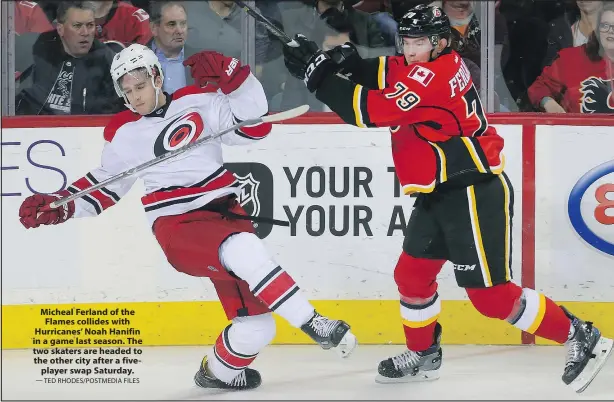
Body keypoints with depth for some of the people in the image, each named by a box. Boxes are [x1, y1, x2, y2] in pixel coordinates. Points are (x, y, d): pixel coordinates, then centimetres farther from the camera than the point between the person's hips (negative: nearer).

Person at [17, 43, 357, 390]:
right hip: (177, 227, -3)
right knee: (246, 251, -36)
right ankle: (312, 323, -30)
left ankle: (219, 371, 28)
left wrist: (231, 76, -15)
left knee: (255, 328, -1)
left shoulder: (199, 102, 3)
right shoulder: (122, 133, 6)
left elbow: (253, 125, -3)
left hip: (225, 211, 3)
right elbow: (107, 184, 19)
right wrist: (61, 205, 7)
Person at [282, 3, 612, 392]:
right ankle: (423, 354, 35)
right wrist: (347, 63, -16)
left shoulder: (435, 75, -21)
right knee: (411, 274, 17)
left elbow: (373, 110, -26)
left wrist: (318, 74, -21)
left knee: (490, 295, -8)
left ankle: (582, 338, 2)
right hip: (439, 194, 10)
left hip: (475, 195, -10)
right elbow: (381, 75, 5)